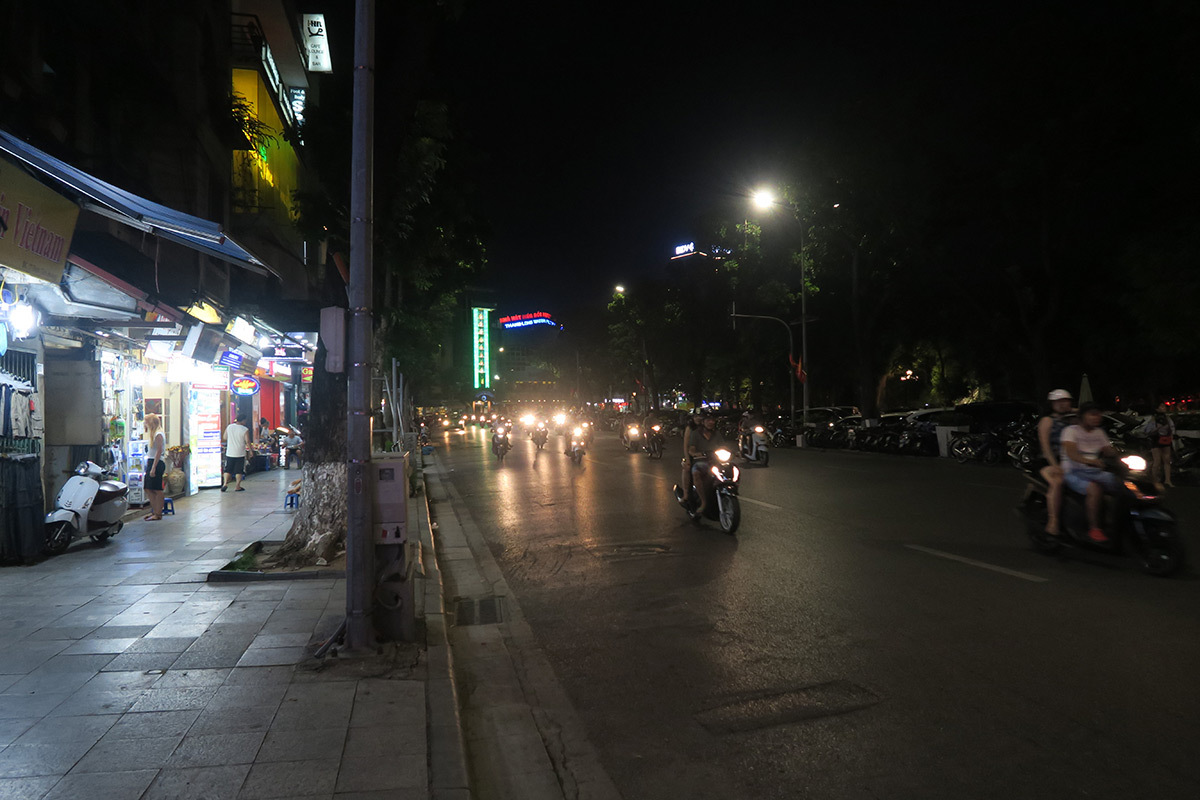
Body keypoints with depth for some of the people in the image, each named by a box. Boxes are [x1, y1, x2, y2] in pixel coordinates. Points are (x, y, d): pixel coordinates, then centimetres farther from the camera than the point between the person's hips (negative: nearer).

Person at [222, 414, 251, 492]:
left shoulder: (229, 427, 2)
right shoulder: (245, 430, -11)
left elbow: (224, 438, 10)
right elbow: (247, 441, -12)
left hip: (229, 453, 3)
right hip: (240, 454, -3)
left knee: (228, 470, 14)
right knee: (239, 471, 6)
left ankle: (225, 483, 1)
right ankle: (238, 487, 9)